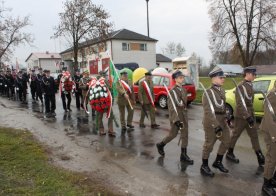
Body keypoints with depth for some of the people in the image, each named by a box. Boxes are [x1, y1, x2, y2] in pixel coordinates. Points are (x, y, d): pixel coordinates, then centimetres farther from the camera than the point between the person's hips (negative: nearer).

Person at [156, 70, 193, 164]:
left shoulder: (183, 89, 9)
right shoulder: (173, 91, -16)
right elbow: (172, 106, -22)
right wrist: (176, 120, -27)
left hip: (184, 114, 7)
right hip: (176, 115, -7)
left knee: (185, 134, 7)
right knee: (173, 134, 4)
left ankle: (184, 154, 16)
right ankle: (160, 145, 29)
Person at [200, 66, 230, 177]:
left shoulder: (222, 91, 10)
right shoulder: (208, 92, -16)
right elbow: (208, 111, -23)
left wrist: (225, 117, 18)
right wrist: (216, 125, -28)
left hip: (222, 121, 8)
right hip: (211, 122, -8)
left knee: (226, 141, 14)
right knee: (209, 144, 3)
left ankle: (218, 162, 33)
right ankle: (204, 167, 20)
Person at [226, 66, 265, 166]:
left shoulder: (250, 85, 9)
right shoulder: (241, 86, -18)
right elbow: (240, 104, -25)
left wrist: (251, 115, 17)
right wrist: (247, 116, -30)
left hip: (250, 115, 8)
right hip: (241, 116, -8)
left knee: (254, 136, 9)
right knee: (236, 135, 6)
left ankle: (260, 157, 15)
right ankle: (229, 153, 23)